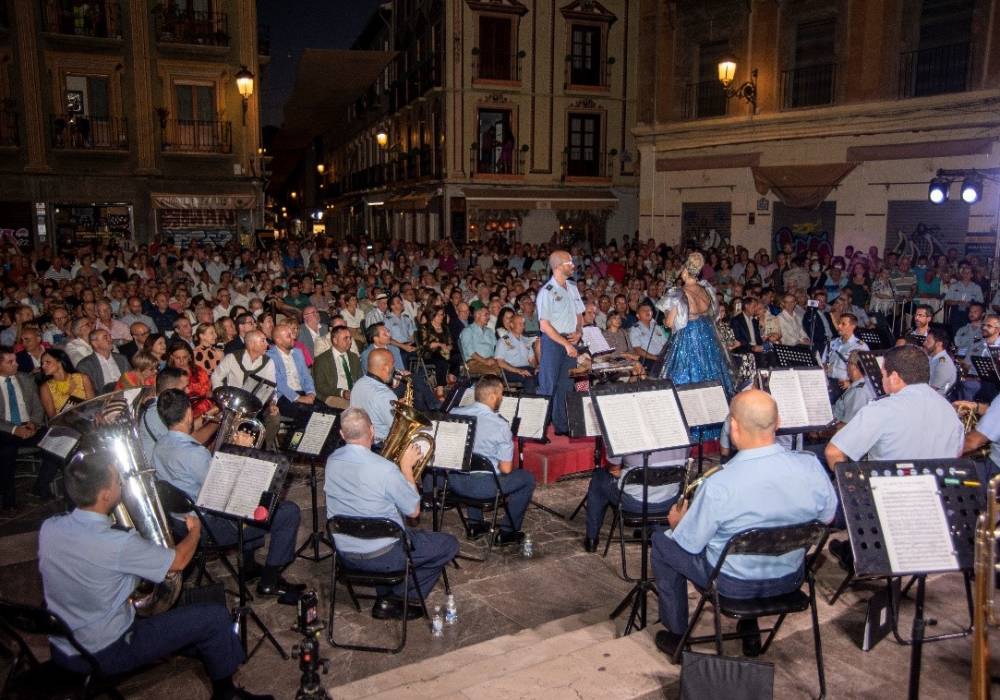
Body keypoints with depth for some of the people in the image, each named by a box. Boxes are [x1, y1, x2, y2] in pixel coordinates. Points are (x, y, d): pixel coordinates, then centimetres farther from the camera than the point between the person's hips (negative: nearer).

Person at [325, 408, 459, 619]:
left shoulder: (332, 460, -6)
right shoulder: (384, 469, -26)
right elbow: (413, 510, -13)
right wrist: (406, 467, -6)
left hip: (344, 551, 7)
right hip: (380, 556, -7)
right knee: (449, 544, 9)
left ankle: (385, 596, 24)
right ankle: (396, 600, 9)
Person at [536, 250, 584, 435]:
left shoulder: (572, 288, 10)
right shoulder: (547, 292, -12)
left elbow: (579, 314, 20)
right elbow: (544, 325, -15)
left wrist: (578, 332, 1)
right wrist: (565, 343, -16)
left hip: (570, 341, 7)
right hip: (553, 341, -7)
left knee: (566, 385, 11)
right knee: (548, 385, -3)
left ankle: (562, 426, 20)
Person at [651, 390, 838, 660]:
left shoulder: (717, 486, -32)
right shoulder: (811, 466, -20)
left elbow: (690, 544, -17)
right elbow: (827, 517, 0)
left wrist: (678, 523, 5)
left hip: (734, 584, -5)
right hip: (790, 579, 5)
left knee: (662, 542, 17)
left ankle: (677, 636, 28)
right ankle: (750, 629, 43)